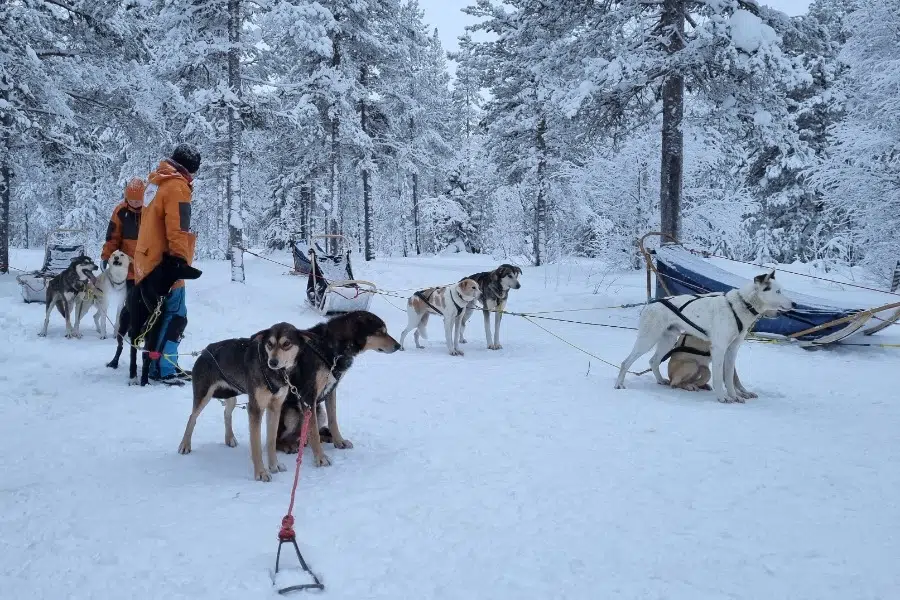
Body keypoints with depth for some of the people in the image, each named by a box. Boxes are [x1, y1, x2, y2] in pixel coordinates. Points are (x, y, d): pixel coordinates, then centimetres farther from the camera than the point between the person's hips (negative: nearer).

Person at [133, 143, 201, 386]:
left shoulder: (157, 180, 13)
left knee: (161, 315, 16)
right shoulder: (177, 186, -16)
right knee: (175, 315, -5)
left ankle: (163, 364, 23)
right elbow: (177, 231, -22)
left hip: (148, 261, 10)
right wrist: (181, 261, -17)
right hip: (164, 264, -10)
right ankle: (163, 369, -5)